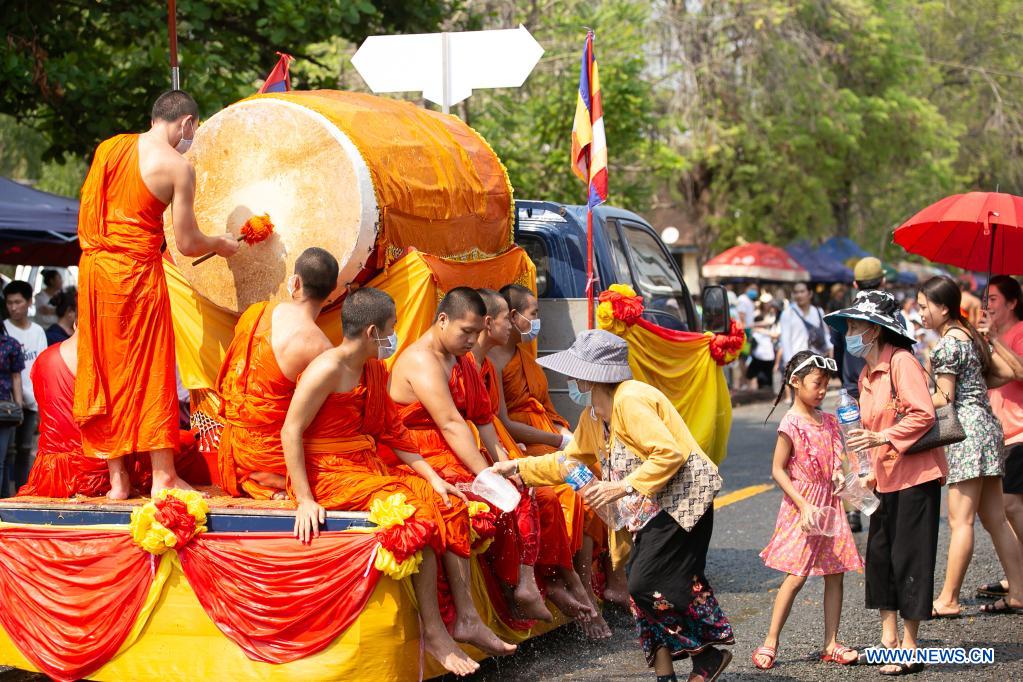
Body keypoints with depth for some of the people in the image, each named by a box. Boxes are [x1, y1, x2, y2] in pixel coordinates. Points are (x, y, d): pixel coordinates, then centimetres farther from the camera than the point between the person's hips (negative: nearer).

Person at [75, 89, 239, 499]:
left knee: (103, 371, 10)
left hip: (92, 265, 6)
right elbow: (187, 244, -7)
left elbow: (86, 208, 14)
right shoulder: (177, 166, -8)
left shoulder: (108, 148, 9)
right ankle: (163, 477, 6)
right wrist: (222, 245, 12)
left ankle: (116, 479, 15)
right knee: (150, 372, 3)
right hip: (136, 271, -6)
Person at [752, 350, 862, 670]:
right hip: (803, 506, -7)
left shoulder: (828, 421, 9)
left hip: (830, 504, 7)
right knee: (796, 576, -7)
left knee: (835, 574, 5)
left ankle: (831, 644, 11)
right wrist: (804, 506, -17)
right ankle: (770, 643, 2)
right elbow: (778, 470, -12)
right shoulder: (791, 423, -12)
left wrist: (840, 477, -2)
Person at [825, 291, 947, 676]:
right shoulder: (866, 375, 14)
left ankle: (909, 649, 2)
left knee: (909, 558, -4)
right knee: (879, 554, 10)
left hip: (916, 474, -9)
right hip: (887, 477, 9)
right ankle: (888, 638, 20)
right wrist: (873, 473, 16)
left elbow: (924, 414, -22)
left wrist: (883, 438, -25)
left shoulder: (901, 362, -13)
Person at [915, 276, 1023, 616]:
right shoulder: (970, 336, 15)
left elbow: (944, 399, -14)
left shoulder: (948, 344, -13)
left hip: (967, 431, -10)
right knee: (995, 520, 10)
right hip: (987, 425, 10)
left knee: (960, 521, -8)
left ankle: (948, 599, -6)